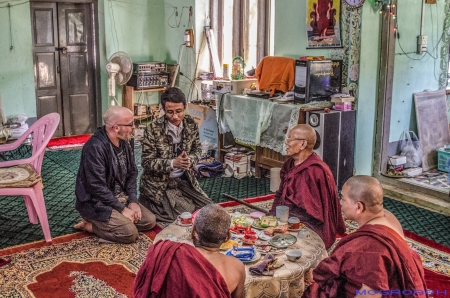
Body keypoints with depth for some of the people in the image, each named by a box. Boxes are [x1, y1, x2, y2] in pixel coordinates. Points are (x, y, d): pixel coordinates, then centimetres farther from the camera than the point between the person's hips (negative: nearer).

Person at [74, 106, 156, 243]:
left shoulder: (124, 142, 2)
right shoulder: (95, 147, -26)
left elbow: (132, 173, 9)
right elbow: (97, 187, -27)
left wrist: (133, 201, -4)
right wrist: (122, 209, -20)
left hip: (120, 197, 9)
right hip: (96, 203, -9)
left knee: (150, 221, -1)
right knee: (130, 233, -22)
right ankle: (89, 225, -2)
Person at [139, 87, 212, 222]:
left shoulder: (191, 124, -4)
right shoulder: (153, 129, -18)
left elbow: (197, 149, 7)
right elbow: (147, 162, -15)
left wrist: (190, 160, -17)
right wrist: (173, 163, -29)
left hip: (184, 180, 6)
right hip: (160, 184, -6)